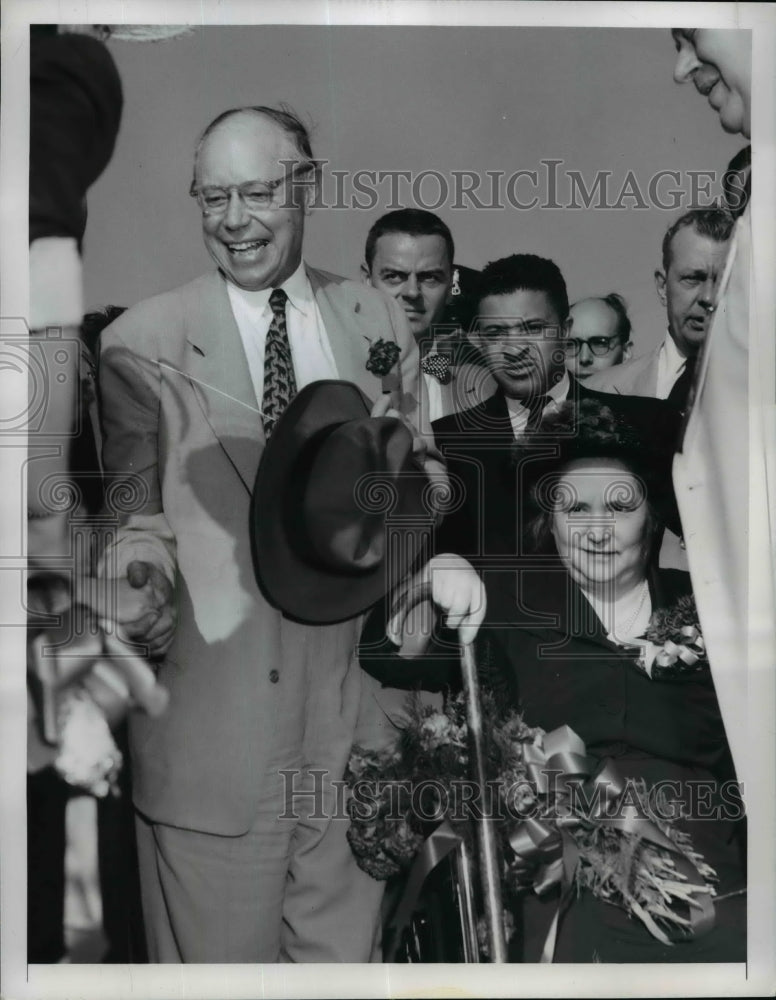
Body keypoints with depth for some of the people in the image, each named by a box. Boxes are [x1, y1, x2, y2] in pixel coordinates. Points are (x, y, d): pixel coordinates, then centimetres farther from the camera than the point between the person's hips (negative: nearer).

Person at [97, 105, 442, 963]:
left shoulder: (378, 321, 7)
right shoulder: (141, 343, -3)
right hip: (211, 721, -2)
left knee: (347, 951, 14)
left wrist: (409, 465, -7)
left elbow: (429, 481, 15)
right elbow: (136, 515, 2)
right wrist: (144, 575, -18)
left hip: (354, 706, 3)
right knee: (219, 958, 8)